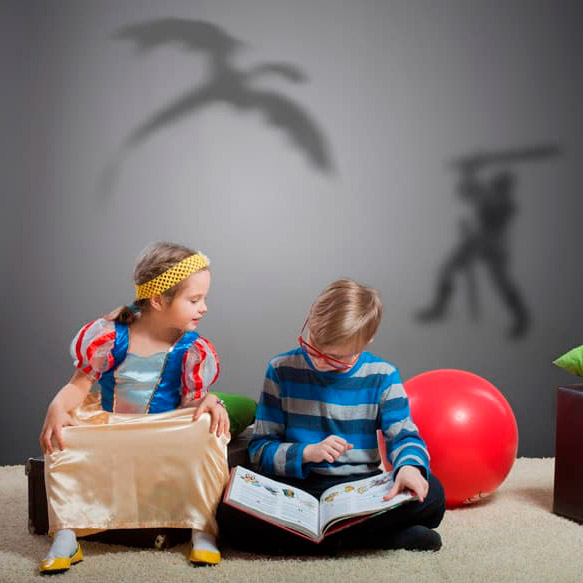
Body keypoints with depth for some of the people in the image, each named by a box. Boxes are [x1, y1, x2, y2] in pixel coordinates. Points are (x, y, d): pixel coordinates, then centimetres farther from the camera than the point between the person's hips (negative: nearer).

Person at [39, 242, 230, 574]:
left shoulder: (191, 350, -6)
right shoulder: (111, 336, -9)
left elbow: (192, 401, -2)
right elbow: (80, 385, -4)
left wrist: (210, 403, -26)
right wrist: (58, 407, -25)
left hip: (170, 435, 0)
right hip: (106, 429, 0)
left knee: (207, 430, -30)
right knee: (62, 436, -27)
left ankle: (204, 530, -19)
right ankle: (66, 535, -15)